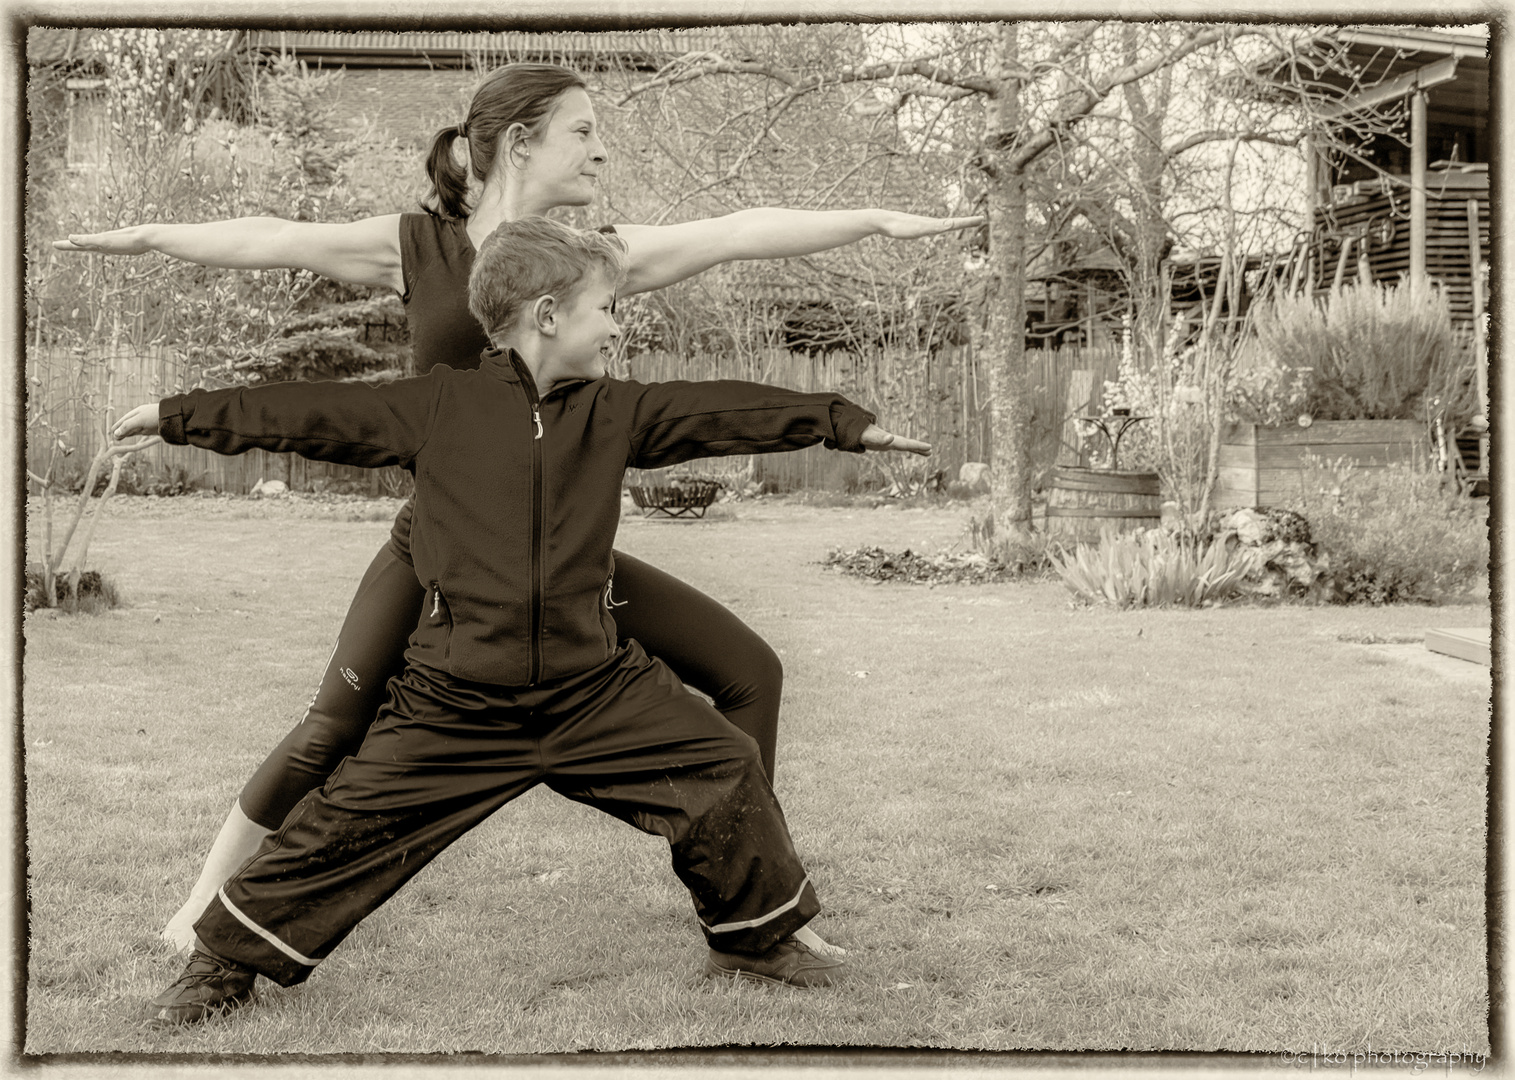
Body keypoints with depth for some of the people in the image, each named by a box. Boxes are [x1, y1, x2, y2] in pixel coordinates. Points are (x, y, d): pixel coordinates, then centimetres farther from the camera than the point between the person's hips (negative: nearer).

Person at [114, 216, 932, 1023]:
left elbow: (724, 411, 9)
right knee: (349, 822, -1)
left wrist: (848, 423, 12)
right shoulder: (438, 405, -3)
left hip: (595, 687, 3)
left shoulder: (615, 411, 6)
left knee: (725, 771, 1)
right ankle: (228, 961, 21)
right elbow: (316, 414, 1)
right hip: (456, 701, -3)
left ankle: (756, 937, 24)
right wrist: (178, 415, 4)